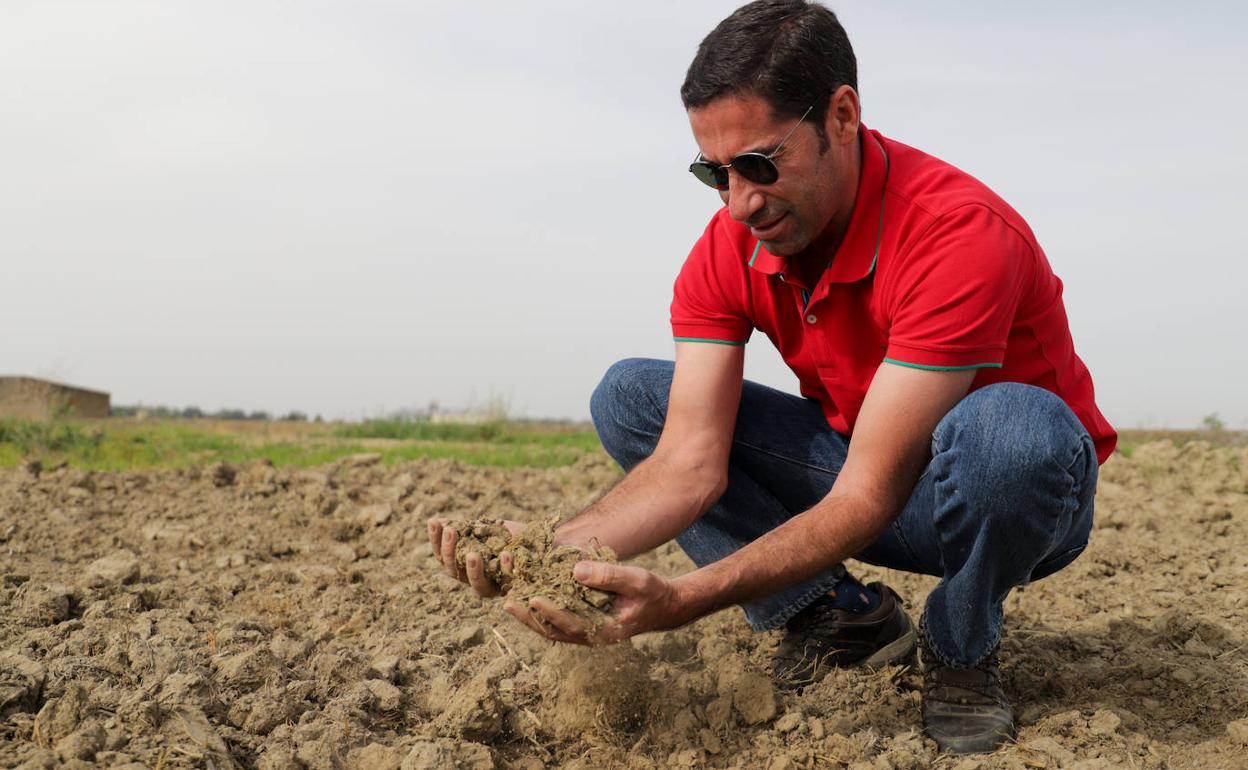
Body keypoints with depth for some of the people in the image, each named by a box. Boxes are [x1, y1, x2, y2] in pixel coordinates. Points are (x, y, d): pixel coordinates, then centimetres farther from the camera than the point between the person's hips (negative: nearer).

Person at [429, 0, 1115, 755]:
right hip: (863, 472, 5)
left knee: (1011, 427, -42)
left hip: (1011, 494, -5)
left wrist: (684, 599, -44)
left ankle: (961, 650, -9)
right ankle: (838, 615, -6)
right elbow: (689, 465, -20)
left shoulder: (959, 233, -32)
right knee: (629, 398, -9)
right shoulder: (729, 251, -12)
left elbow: (868, 496, -35)